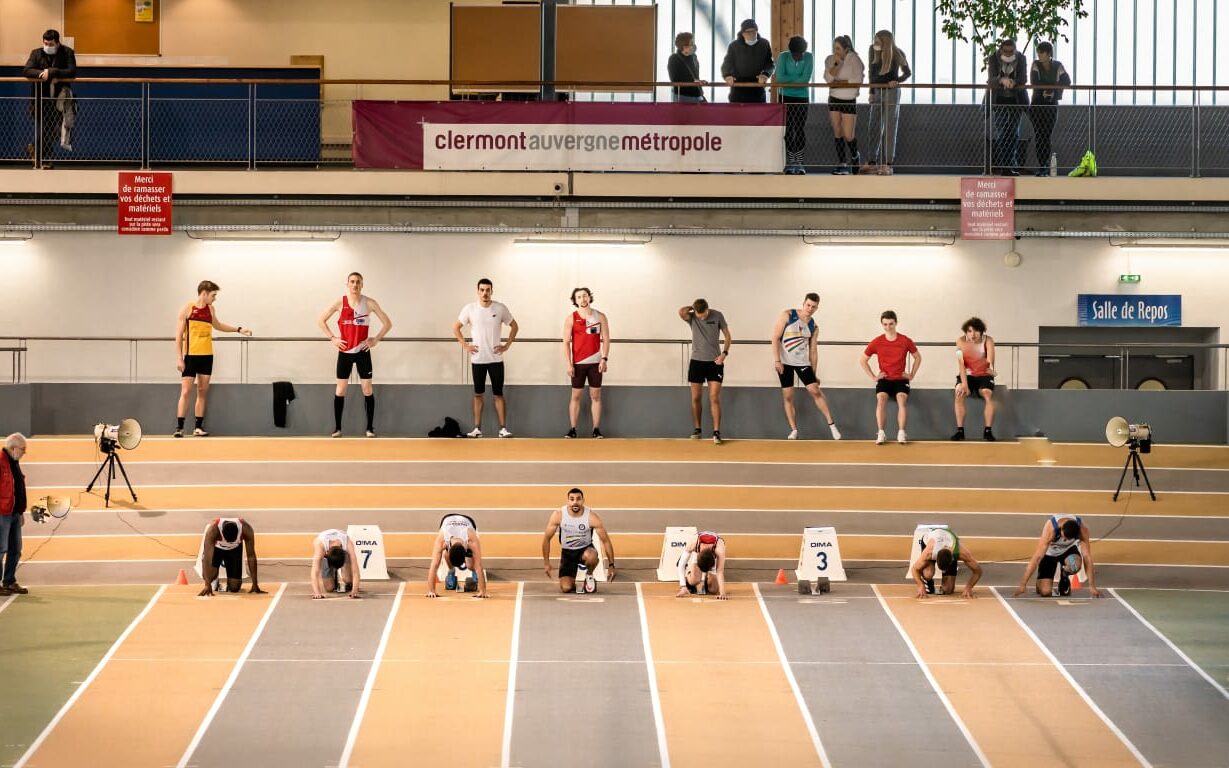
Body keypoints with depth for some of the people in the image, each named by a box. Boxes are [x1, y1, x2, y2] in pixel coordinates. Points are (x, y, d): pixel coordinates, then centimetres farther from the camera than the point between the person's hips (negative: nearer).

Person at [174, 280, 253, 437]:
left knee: (203, 391, 5)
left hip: (207, 355, 5)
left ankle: (198, 427, 9)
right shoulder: (187, 309, -7)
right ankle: (179, 427, -7)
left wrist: (238, 329, 25)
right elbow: (179, 335, -7)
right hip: (191, 355, -5)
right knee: (186, 391, -7)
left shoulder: (210, 309, 9)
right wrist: (179, 358, -13)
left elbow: (217, 325, 29)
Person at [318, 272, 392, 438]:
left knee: (367, 389, -1)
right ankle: (337, 427, 8)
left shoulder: (369, 303, -4)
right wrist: (332, 338, -4)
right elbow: (321, 321, 5)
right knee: (340, 390, 3)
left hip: (362, 351, -1)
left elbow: (387, 323, 2)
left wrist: (376, 339, -6)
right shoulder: (340, 303, -3)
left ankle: (370, 427, 6)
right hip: (344, 352, 1)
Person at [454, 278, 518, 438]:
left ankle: (503, 429, 1)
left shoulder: (500, 309, -3)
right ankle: (477, 429, 10)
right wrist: (465, 345, -1)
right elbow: (456, 327, 7)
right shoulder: (469, 309, -3)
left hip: (496, 359, -1)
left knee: (498, 394, 0)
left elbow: (514, 326, 10)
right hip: (477, 359, 1)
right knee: (478, 394, 7)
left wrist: (507, 345, 1)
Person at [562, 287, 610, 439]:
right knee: (576, 396, 2)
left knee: (595, 396, 3)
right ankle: (572, 429, 5)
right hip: (578, 363, -1)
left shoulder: (600, 317, 3)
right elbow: (566, 342, -1)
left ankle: (596, 429, 6)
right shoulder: (571, 319, 0)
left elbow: (606, 339, 3)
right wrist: (569, 364, -8)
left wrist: (604, 359, -8)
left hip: (595, 363, 1)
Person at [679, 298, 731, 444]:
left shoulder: (717, 316, -5)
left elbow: (728, 336, 2)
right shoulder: (691, 317, -5)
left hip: (715, 361, -1)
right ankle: (696, 429, 21)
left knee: (714, 398, -7)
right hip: (696, 361, 1)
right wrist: (692, 307, -10)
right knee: (695, 398, 8)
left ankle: (716, 432, -8)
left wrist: (724, 353, -11)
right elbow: (681, 312, -28)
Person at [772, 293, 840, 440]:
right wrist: (777, 360, -17)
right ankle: (794, 430, 7)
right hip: (784, 362, -2)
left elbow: (813, 351, 9)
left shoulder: (813, 326, 3)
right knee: (787, 396, -1)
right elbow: (775, 337, -11)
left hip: (802, 362, 2)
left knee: (815, 390, -8)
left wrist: (813, 372, 8)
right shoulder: (787, 315, -9)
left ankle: (831, 425, -3)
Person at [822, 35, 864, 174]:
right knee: (837, 132, 5)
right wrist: (836, 63, -22)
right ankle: (842, 164, 11)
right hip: (834, 99, 4)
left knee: (848, 135, -5)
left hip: (849, 100, -4)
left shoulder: (853, 59, -9)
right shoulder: (830, 60, 1)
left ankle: (855, 156, 24)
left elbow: (857, 80, -15)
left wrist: (838, 81, -12)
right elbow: (828, 78, -12)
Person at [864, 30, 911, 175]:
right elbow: (871, 73, 7)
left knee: (889, 129, -4)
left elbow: (907, 72, 2)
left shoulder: (897, 55, -11)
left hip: (891, 92, -4)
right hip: (877, 92, 4)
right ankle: (873, 162, 10)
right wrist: (871, 92, 4)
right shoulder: (873, 51, -2)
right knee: (875, 128, 5)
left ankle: (887, 164, -4)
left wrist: (897, 81, -16)